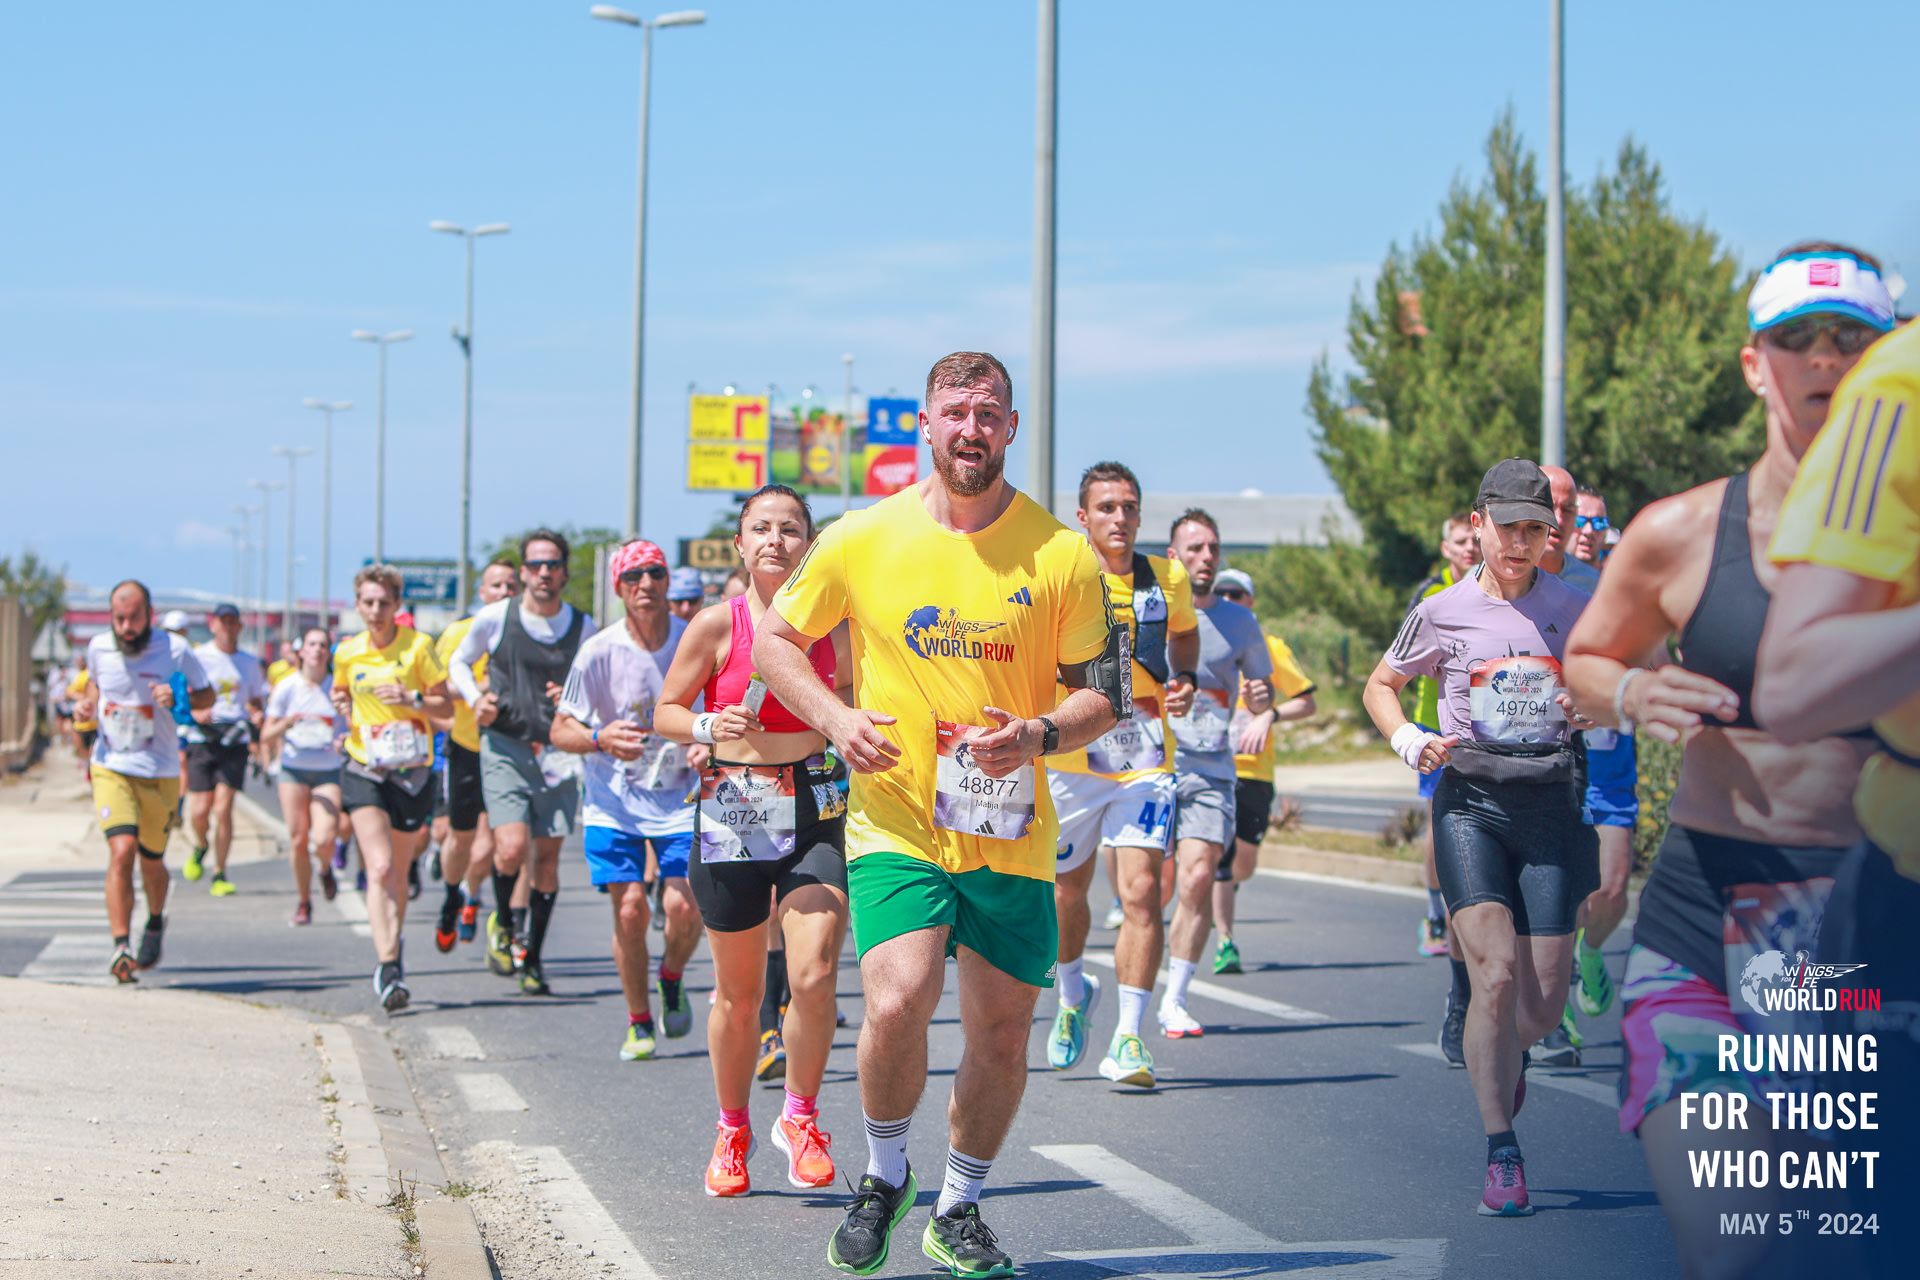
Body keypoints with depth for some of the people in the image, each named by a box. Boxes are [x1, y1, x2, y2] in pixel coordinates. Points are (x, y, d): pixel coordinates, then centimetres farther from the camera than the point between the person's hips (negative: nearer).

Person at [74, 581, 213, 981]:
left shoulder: (175, 651, -11)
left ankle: (156, 922, 44)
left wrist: (179, 698, -20)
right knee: (121, 850, -20)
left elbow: (207, 696, 1)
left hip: (160, 774, 0)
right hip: (111, 768, 0)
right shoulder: (98, 647, -2)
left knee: (151, 860, 12)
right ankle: (120, 948, -19)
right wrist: (86, 702, -1)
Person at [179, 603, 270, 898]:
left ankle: (220, 875, 1)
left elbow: (256, 700, 22)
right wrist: (195, 711, -19)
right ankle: (201, 846, 31)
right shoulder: (198, 657, 2)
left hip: (235, 742, 1)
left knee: (223, 809, -8)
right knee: (199, 811, -4)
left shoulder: (249, 662, 12)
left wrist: (257, 716, -1)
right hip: (203, 740, -1)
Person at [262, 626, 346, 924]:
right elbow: (267, 736, 1)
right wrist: (287, 723, -18)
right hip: (294, 769, 1)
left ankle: (326, 869, 20)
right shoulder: (286, 688, 0)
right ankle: (304, 902, 17)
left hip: (330, 771, -1)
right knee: (298, 840, -1)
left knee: (324, 839, -16)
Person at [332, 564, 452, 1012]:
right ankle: (387, 966, -22)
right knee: (380, 869, -16)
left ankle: (392, 949, 36)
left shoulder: (418, 646, -4)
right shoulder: (347, 653, 4)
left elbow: (446, 706, -1)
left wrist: (411, 698, -18)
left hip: (412, 771, 0)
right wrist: (343, 705, 3)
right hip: (364, 770, 0)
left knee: (398, 873, 12)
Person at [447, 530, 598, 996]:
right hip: (505, 747, -2)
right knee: (512, 849, -17)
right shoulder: (495, 618, 0)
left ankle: (532, 956, 17)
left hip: (559, 752, 2)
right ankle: (502, 920, 13)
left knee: (547, 855, 3)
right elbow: (459, 662, 16)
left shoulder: (583, 628, 3)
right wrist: (475, 699, -3)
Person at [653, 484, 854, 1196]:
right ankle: (732, 1133, 30)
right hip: (732, 814, -1)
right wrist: (709, 726, -14)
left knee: (813, 977, -17)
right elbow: (665, 712, 4)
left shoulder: (834, 629, 3)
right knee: (739, 993, 8)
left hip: (815, 813, 1)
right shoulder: (716, 626, -3)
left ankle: (800, 1118, 6)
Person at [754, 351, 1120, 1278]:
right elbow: (774, 637, 10)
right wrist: (833, 718, -7)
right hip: (895, 821, -1)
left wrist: (1040, 734, -18)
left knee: (1001, 1034, 7)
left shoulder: (1062, 555, -3)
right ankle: (884, 1178, 8)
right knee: (897, 1004, -20)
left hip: (1011, 836, 2)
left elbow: (1106, 691, 3)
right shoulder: (862, 540, -2)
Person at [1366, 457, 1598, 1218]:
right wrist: (1410, 744, -2)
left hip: (1549, 804, 2)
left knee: (1545, 996, 0)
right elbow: (1380, 685, 16)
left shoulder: (1574, 611, 5)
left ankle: (1504, 1056, 38)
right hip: (1470, 803, -2)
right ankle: (1501, 1155, -9)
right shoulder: (1443, 613, 1)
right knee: (1496, 975, -18)